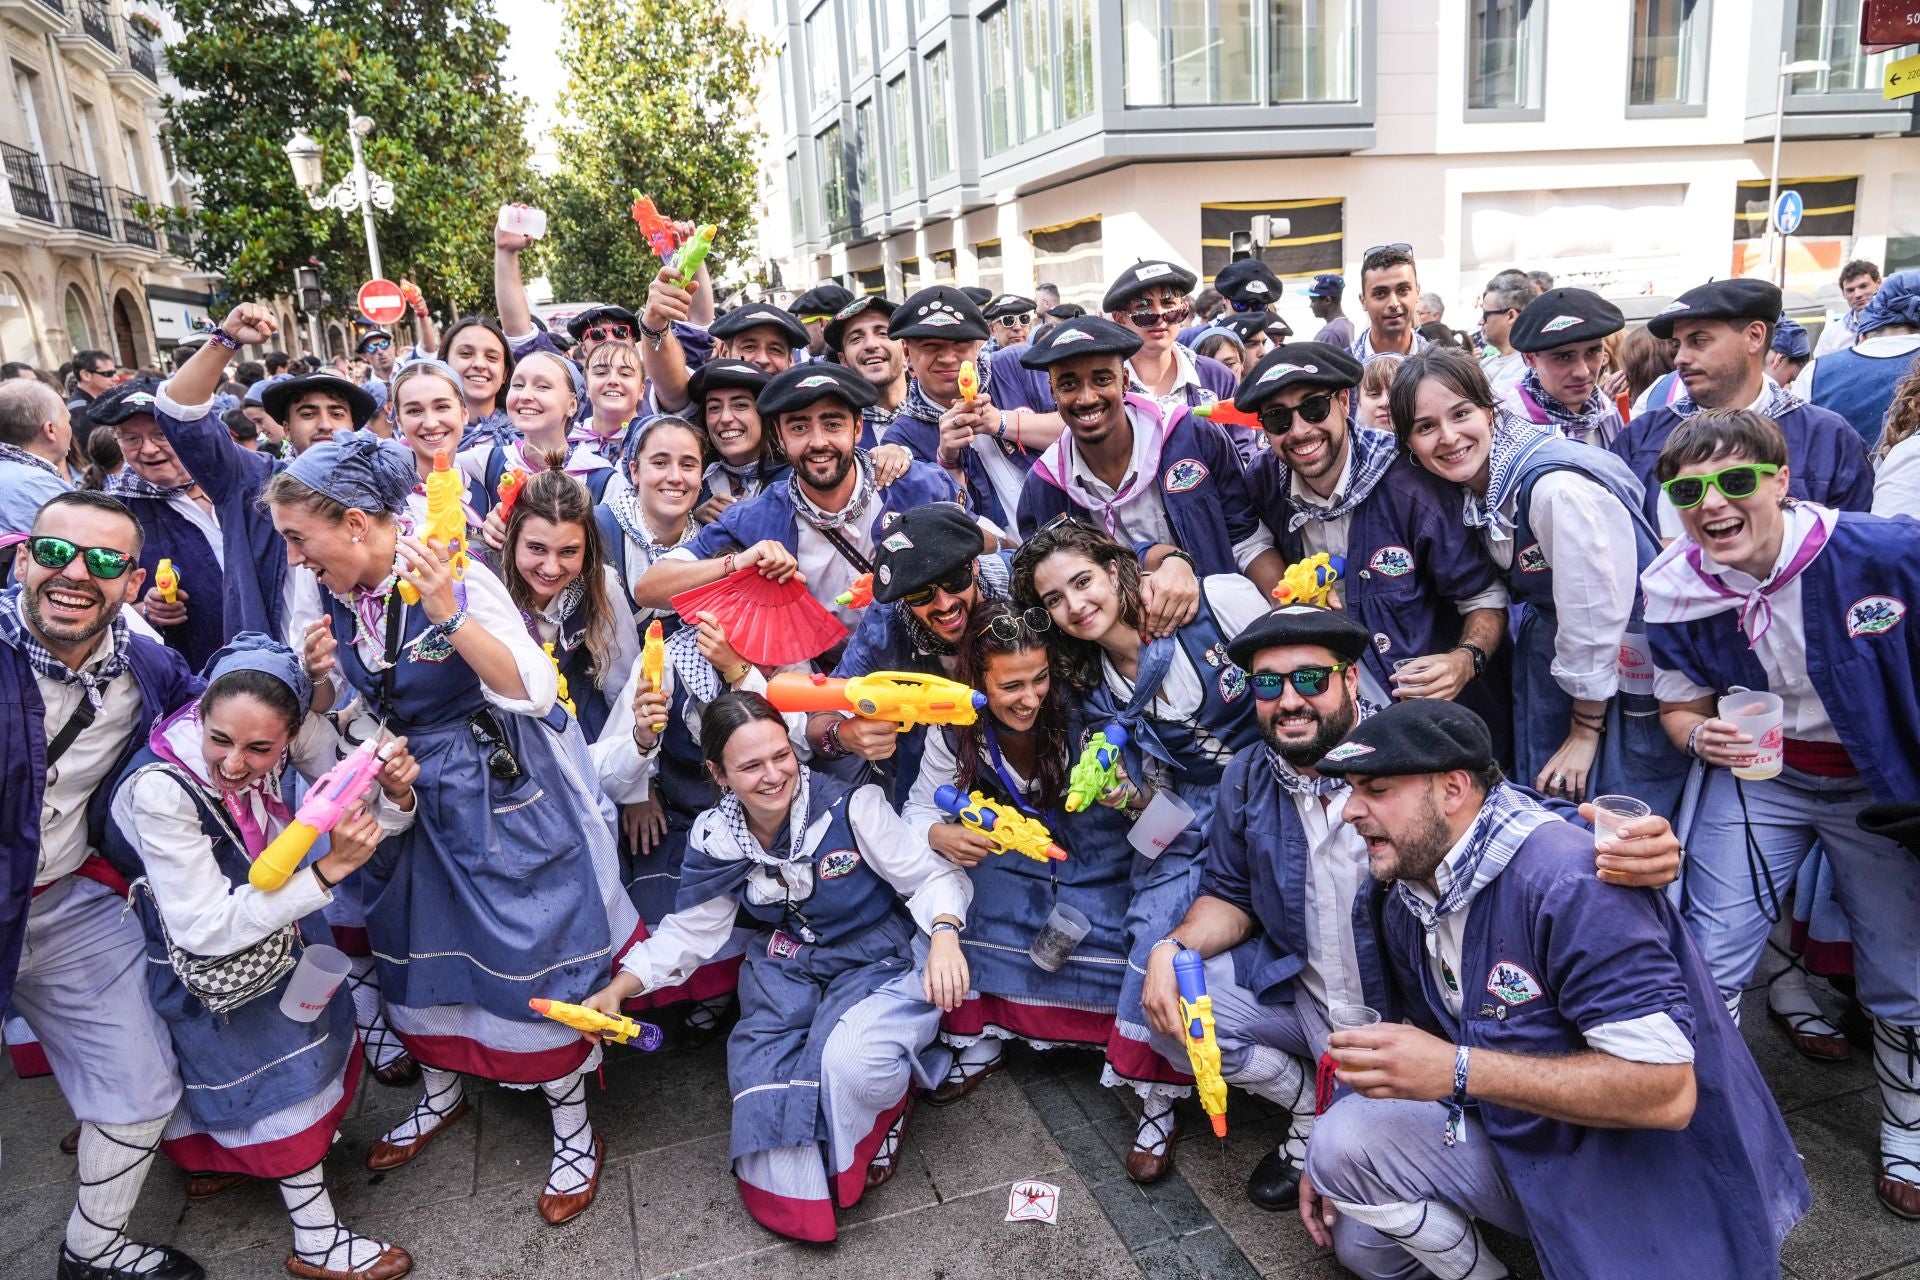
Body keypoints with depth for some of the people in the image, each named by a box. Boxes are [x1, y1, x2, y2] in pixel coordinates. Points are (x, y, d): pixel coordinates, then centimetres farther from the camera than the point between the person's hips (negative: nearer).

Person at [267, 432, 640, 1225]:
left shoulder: (457, 579, -21)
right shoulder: (319, 593, -3)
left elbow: (536, 691, -27)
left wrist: (451, 615, -38)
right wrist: (318, 674, -12)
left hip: (500, 794, -6)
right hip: (403, 793, 6)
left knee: (532, 951, -1)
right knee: (414, 942, 18)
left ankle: (574, 1129, 18)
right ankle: (441, 1092, 44)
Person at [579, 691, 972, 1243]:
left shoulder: (850, 805, -21)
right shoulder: (716, 840, -6)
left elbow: (930, 875, -13)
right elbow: (690, 929, 6)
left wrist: (944, 934, -34)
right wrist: (618, 988, -6)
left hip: (879, 959, -4)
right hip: (786, 967, 4)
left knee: (851, 1061, -30)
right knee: (761, 1072, -19)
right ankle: (797, 1207, 10)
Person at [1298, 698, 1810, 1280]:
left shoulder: (1568, 880, -27)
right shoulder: (1404, 899, 0)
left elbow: (1666, 1092, -30)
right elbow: (1427, 1039, 12)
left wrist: (1458, 1070, -34)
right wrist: (1336, 1164, 2)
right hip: (1529, 1154, 6)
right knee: (1345, 1136, -14)